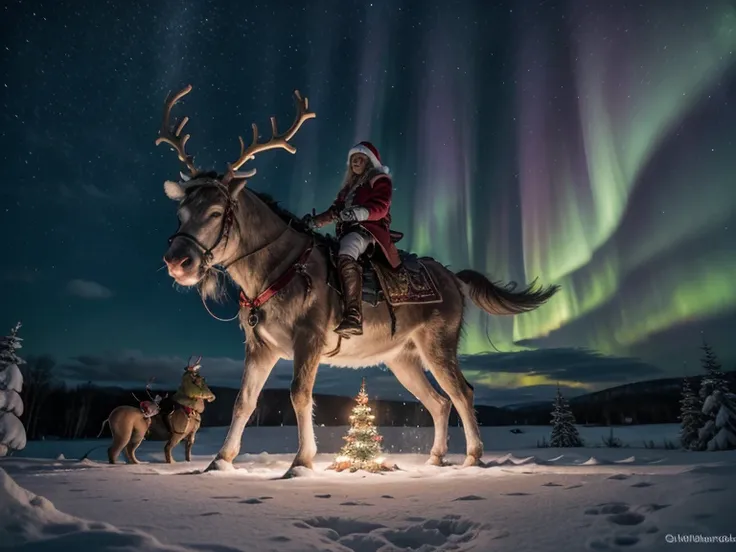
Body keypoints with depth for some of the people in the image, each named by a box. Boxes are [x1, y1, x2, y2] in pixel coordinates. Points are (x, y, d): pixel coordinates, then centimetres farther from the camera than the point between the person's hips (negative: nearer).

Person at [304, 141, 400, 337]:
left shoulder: (379, 180, 7)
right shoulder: (349, 185, 29)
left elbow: (380, 208, -9)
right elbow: (336, 210, 22)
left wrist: (358, 213, -27)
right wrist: (315, 220, 5)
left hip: (369, 229, -10)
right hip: (348, 232, 10)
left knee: (346, 256, -37)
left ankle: (353, 317, -50)